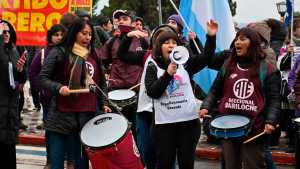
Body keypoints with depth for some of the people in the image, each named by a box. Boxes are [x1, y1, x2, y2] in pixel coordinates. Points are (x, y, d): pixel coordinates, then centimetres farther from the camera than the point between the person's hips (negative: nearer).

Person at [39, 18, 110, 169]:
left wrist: (103, 104, 9)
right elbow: (42, 77, -3)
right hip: (62, 114, -4)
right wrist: (58, 87, -19)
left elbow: (101, 83, 20)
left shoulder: (94, 56, 14)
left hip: (87, 115, 4)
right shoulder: (59, 52, 0)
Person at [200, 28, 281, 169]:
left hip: (254, 128, -4)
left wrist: (271, 121, -17)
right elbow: (215, 91, 14)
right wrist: (206, 107, -3)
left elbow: (274, 99, -4)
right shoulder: (227, 66, 11)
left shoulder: (267, 69, -1)